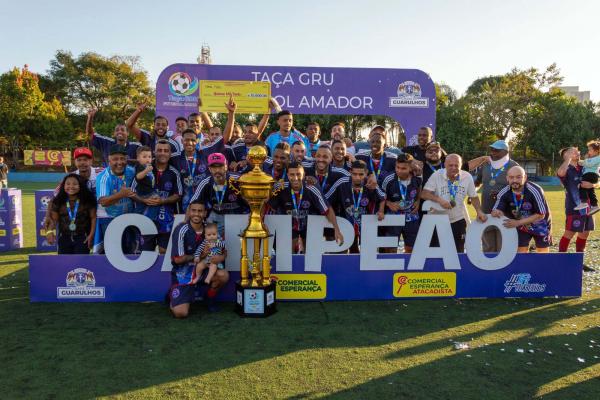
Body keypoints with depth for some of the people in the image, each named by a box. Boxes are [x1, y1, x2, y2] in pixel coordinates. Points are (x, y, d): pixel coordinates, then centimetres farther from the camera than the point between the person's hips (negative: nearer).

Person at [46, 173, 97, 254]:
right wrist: (49, 232, -17)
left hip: (82, 238, -2)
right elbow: (54, 219, 0)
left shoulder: (87, 200, -7)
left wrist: (91, 235, -9)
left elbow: (93, 218, -3)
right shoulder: (58, 201, -1)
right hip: (64, 238, 3)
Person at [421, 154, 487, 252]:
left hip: (458, 219, 2)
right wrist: (439, 200, -29)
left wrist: (479, 211, -11)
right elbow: (424, 194, -15)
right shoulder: (437, 175, -11)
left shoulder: (467, 177, -5)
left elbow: (474, 197, 5)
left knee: (459, 251, 11)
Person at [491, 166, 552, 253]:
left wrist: (518, 222, -34)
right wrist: (496, 213, -45)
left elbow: (541, 215, -27)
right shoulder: (504, 193, -21)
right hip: (521, 226, 2)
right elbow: (496, 211, -18)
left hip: (540, 226, -2)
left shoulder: (535, 191, -30)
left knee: (543, 254, 10)